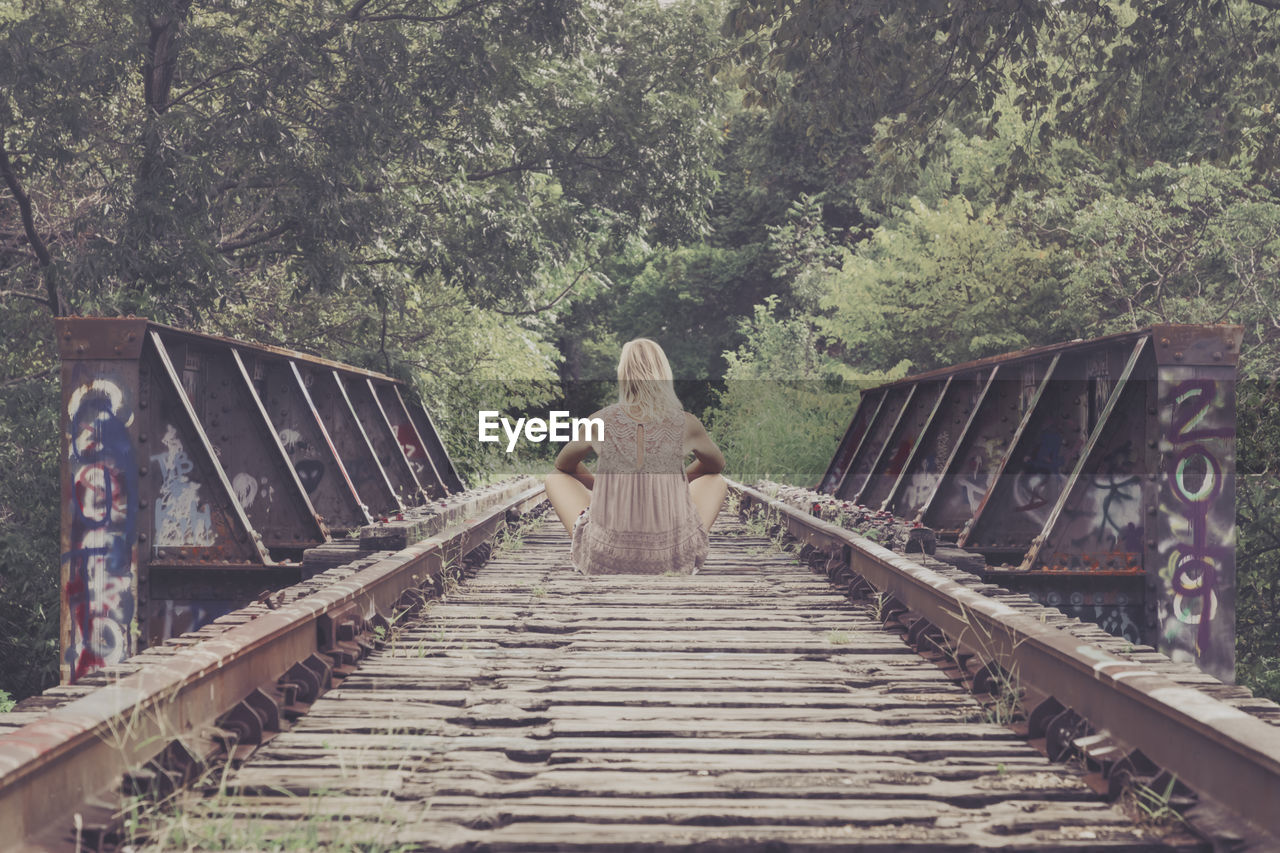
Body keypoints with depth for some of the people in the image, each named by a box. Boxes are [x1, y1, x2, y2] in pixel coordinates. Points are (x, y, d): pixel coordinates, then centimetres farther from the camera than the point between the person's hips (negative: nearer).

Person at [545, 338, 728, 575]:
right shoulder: (685, 424, -4)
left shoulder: (600, 422, -3)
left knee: (555, 479, 23)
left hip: (606, 562, 0)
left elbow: (563, 464, 19)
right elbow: (717, 464, 20)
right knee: (717, 482, 26)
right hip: (673, 562, 0)